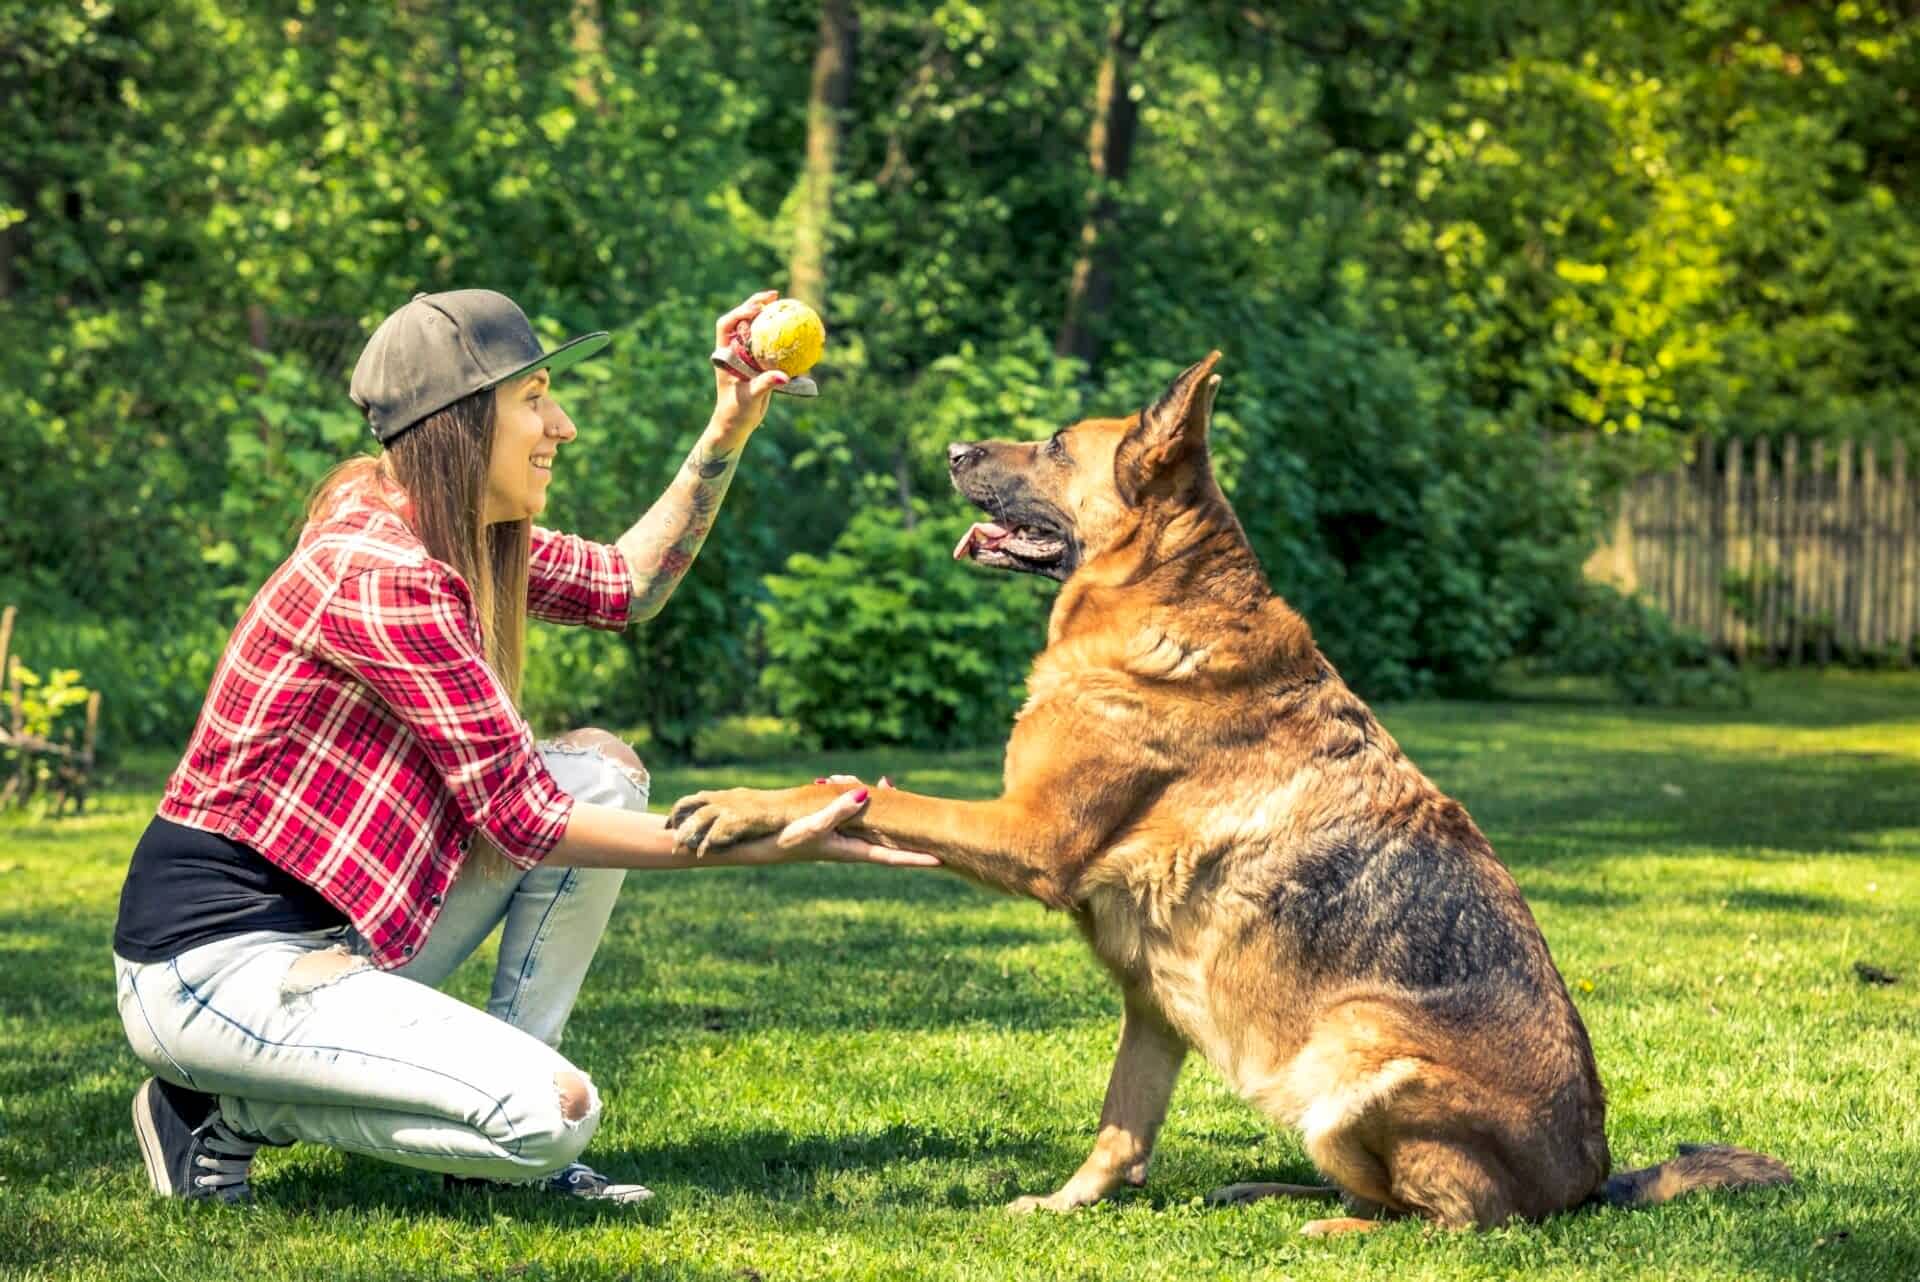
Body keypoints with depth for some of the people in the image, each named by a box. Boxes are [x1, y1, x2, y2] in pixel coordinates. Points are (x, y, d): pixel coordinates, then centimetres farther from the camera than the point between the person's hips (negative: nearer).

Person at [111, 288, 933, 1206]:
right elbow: (523, 818, -20)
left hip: (333, 928, 10)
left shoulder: (453, 537, 7)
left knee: (600, 768, 4)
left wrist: (727, 433, 11)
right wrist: (771, 847, -21)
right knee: (553, 1113, -22)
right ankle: (224, 1111, -3)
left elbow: (626, 585, 23)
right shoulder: (380, 572, -22)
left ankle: (500, 1139, 4)